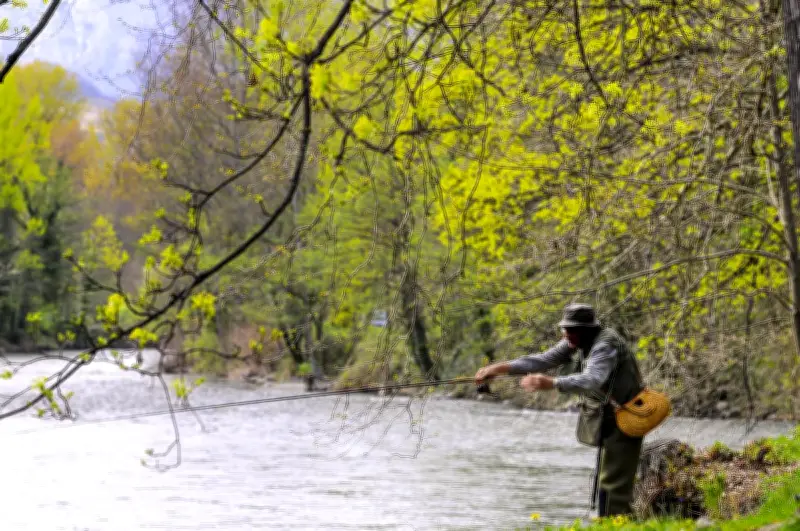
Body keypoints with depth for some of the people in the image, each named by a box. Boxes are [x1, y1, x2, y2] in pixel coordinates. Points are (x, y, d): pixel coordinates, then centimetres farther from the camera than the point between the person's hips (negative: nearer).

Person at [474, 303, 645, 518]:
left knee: (612, 484, -13)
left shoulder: (605, 345, -24)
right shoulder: (580, 342, 6)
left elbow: (591, 380, -41)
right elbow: (544, 360, 5)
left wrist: (551, 383, -54)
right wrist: (500, 368, -5)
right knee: (619, 485, 16)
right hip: (609, 421, 10)